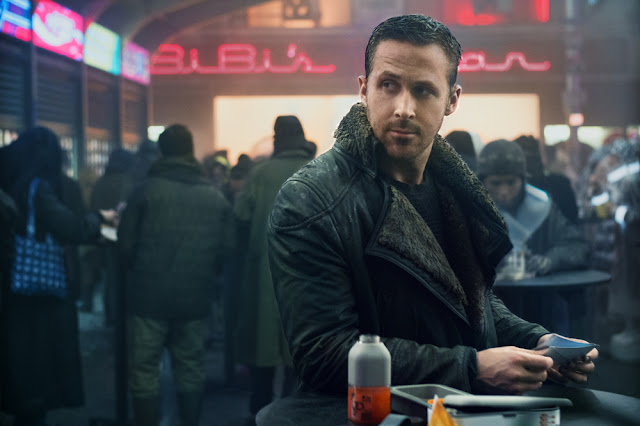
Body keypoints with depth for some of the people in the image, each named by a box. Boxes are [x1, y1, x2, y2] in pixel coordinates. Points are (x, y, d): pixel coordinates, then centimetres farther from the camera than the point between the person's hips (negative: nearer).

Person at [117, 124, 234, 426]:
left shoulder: (145, 192, -8)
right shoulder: (216, 199, 2)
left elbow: (126, 245, -6)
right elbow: (226, 250, 4)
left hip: (149, 297, -3)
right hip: (195, 299, 3)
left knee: (144, 370, 5)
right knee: (191, 369, 15)